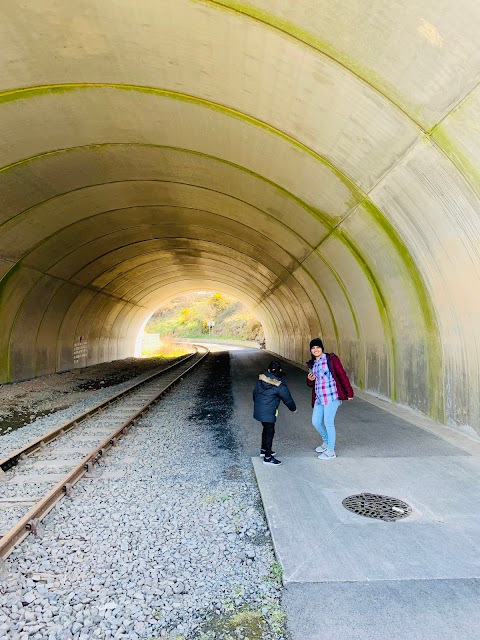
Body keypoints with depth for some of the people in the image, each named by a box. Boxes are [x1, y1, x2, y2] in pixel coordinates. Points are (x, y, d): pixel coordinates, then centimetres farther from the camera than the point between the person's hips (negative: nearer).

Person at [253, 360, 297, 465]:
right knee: (270, 432, 3)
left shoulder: (261, 379, 1)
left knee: (266, 429, 23)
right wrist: (293, 409, 13)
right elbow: (288, 399, -5)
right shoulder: (280, 385, -17)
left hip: (258, 410, 7)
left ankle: (264, 450, 37)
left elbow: (255, 393, 13)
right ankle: (267, 457, 10)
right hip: (268, 413, -7)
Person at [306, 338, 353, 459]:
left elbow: (342, 375, -7)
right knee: (316, 422, 10)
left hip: (331, 396, -7)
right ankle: (326, 442, 36)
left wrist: (349, 392, -7)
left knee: (328, 423, -3)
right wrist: (310, 379, -2)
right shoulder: (312, 363, 14)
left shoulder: (331, 359, -6)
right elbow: (311, 384, 21)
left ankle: (331, 451, 13)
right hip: (319, 397, 7)